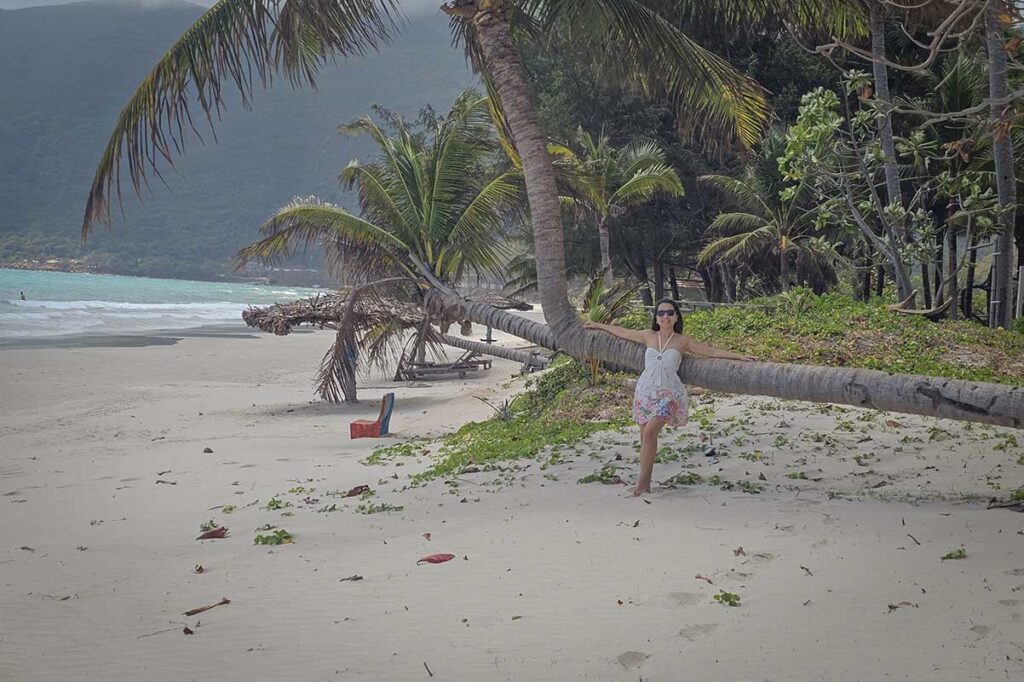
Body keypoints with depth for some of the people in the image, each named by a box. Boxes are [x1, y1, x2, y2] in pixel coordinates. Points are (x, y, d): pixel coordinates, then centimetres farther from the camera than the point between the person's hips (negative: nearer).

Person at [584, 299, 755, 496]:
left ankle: (643, 481, -17)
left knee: (650, 431, -20)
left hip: (668, 393, -3)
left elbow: (712, 351, 5)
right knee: (645, 436, 0)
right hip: (645, 390, 3)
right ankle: (645, 482, 6)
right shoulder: (649, 336, 12)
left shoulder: (683, 341, 5)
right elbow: (622, 332, 23)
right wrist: (598, 326, 33)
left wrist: (740, 357, -1)